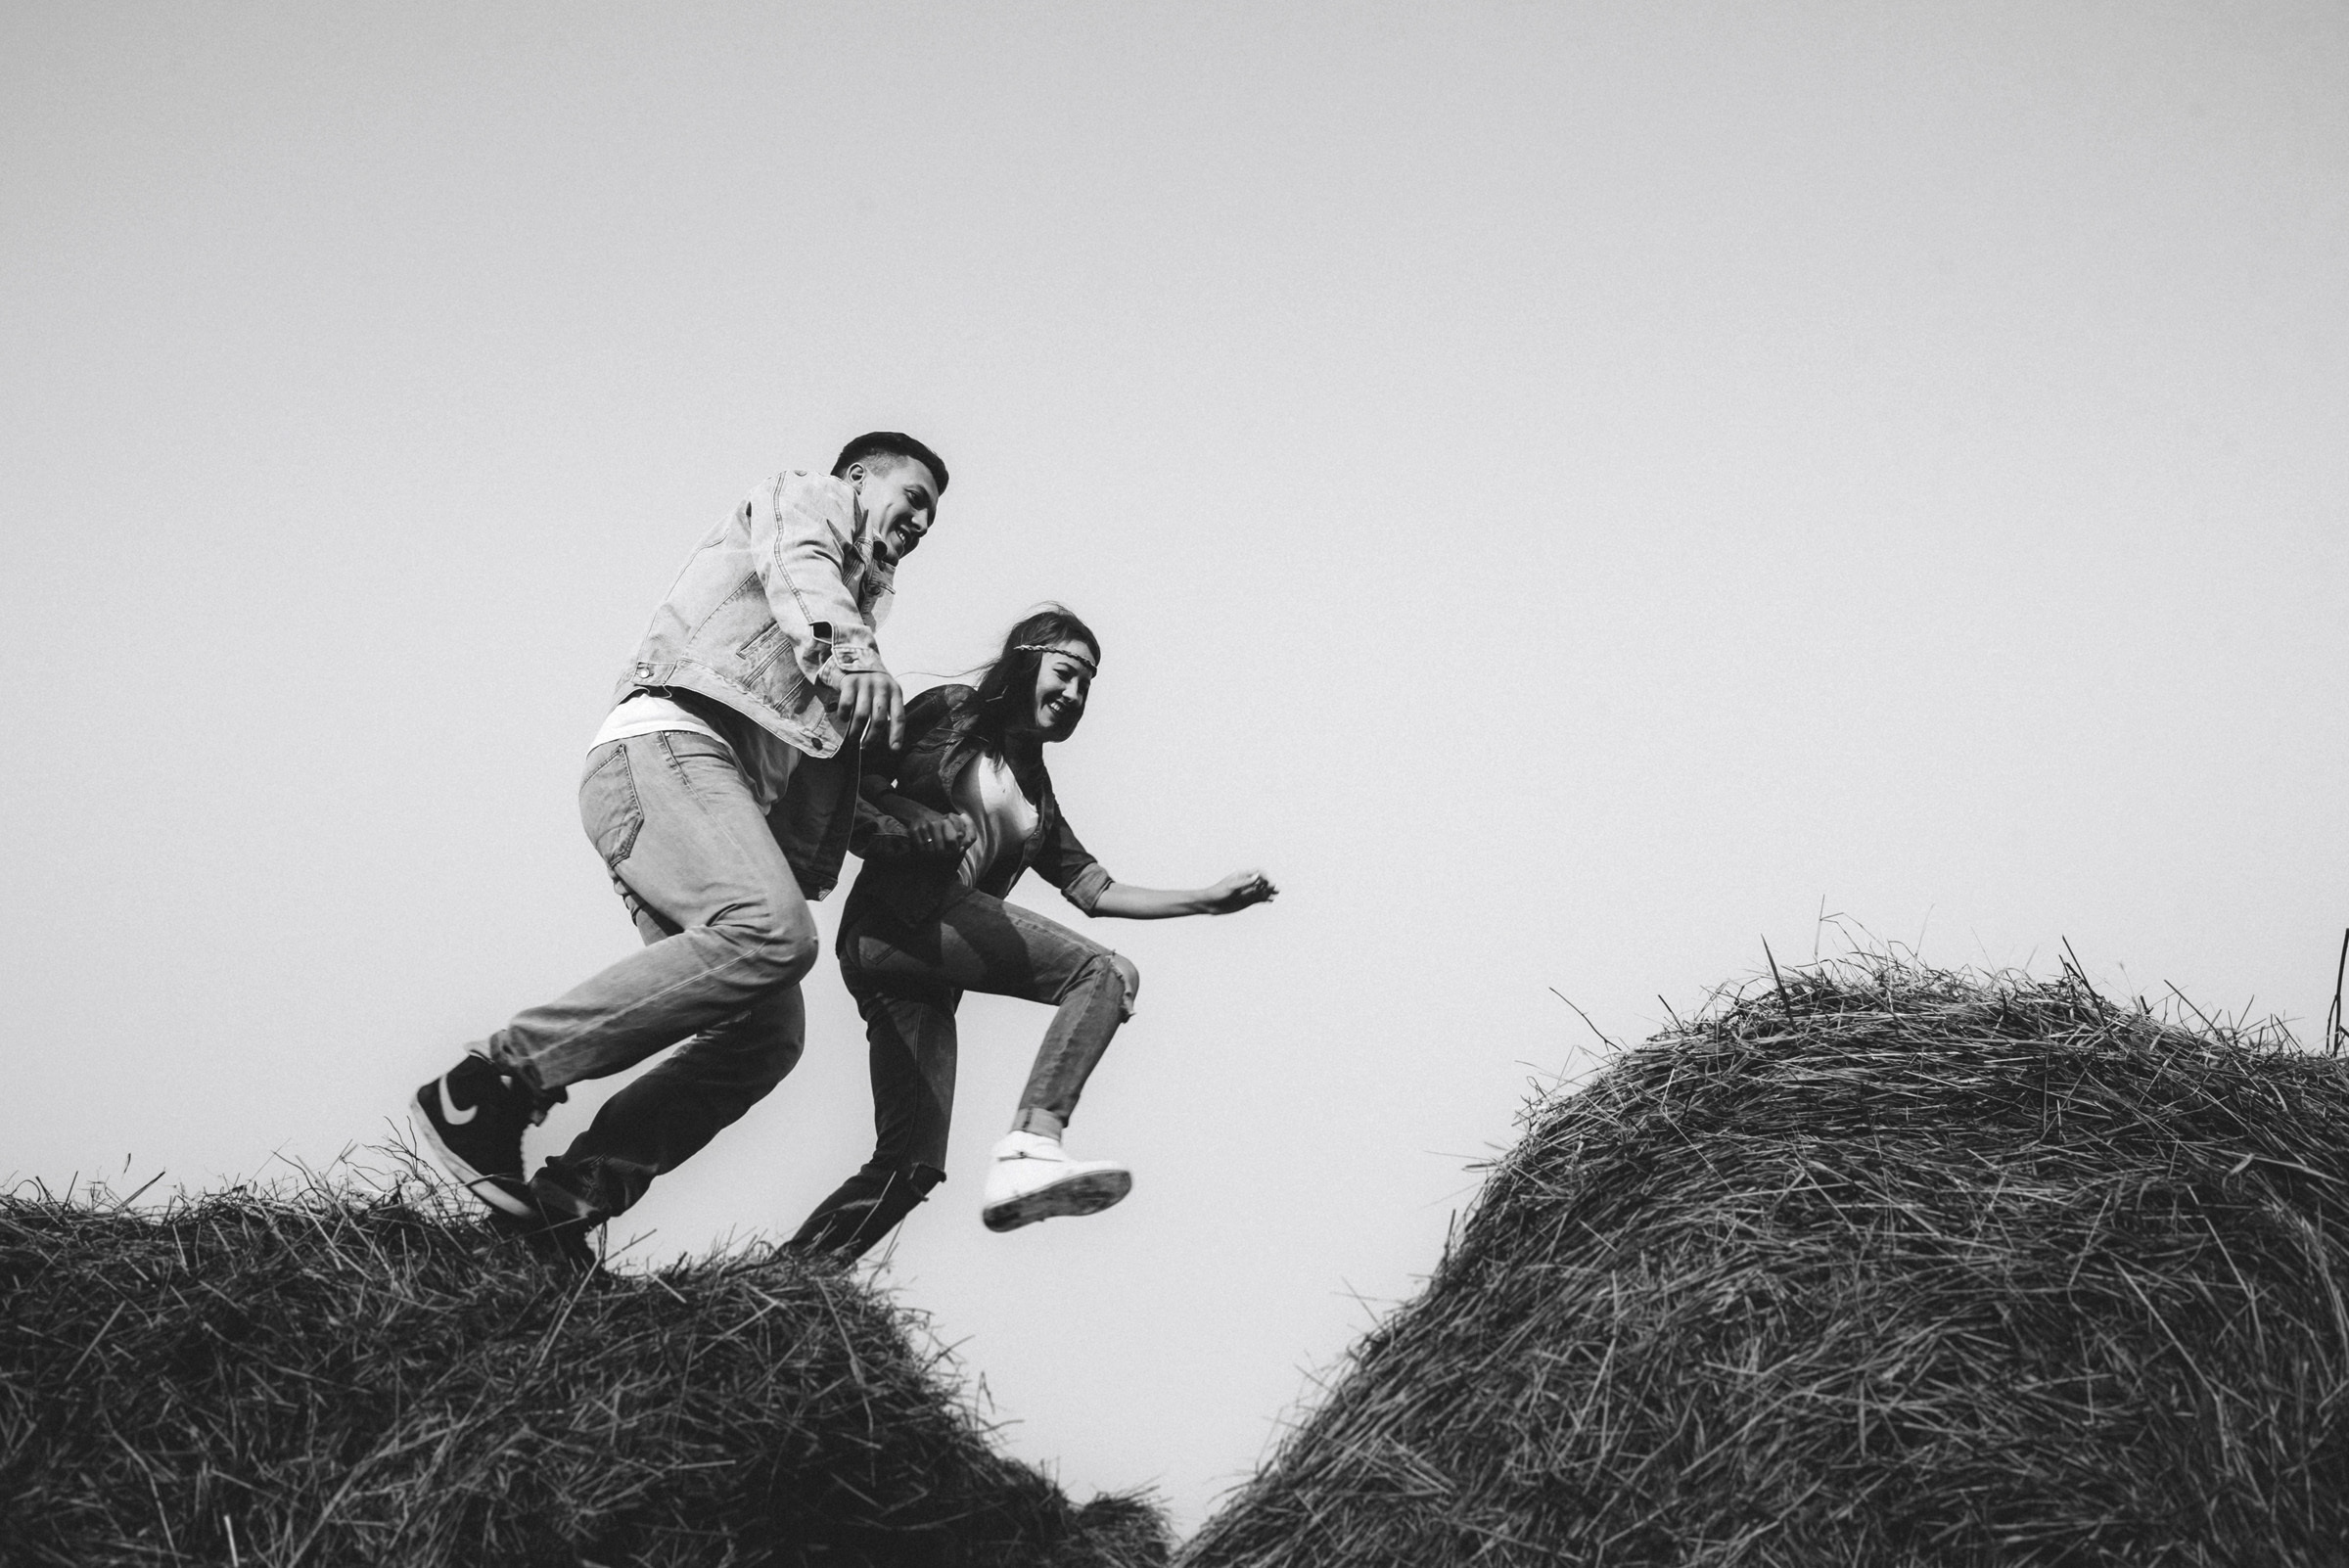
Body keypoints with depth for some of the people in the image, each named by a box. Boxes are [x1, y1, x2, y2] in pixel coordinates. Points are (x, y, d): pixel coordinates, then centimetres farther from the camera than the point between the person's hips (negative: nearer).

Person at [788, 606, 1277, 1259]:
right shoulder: (951, 711, 12)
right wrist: (916, 826, -13)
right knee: (1105, 974, -21)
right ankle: (1029, 1146, -39)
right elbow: (860, 777, 5)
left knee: (907, 1167, -6)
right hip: (896, 915, -8)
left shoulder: (1036, 794, 31)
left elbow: (1094, 889, 25)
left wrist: (1208, 900, 17)